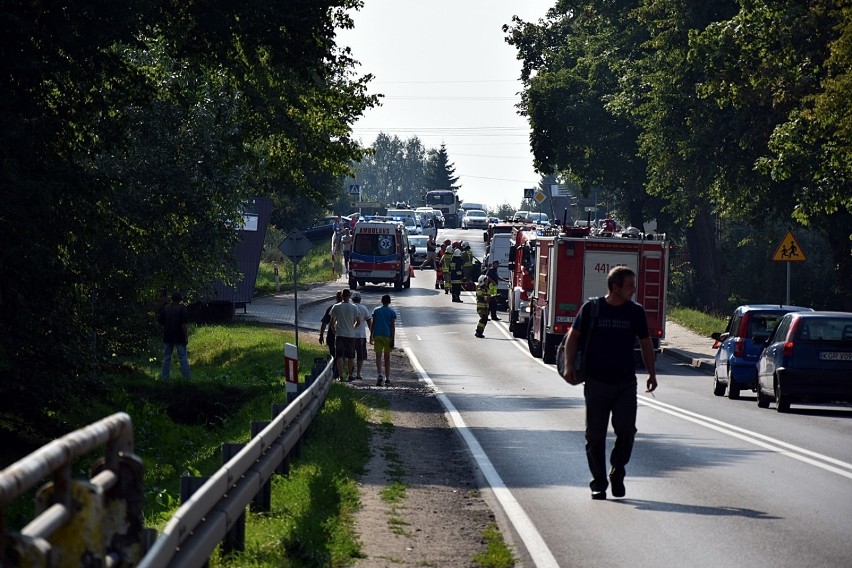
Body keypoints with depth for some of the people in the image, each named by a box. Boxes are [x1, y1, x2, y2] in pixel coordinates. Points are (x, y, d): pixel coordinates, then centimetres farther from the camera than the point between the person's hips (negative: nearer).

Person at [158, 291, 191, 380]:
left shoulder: (165, 308, 5)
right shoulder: (182, 308, -7)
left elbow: (160, 321, 9)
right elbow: (184, 324, -12)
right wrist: (186, 337, -9)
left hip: (167, 337, 3)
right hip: (179, 337, -3)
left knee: (166, 358, 8)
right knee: (183, 358, -1)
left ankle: (165, 378, 7)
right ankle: (187, 378, -3)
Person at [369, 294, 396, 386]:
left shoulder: (376, 310, 6)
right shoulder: (392, 312, 1)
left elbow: (372, 324, 4)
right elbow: (393, 326, -5)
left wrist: (371, 336, 9)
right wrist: (393, 340, -5)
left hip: (377, 335, 0)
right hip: (387, 336, 0)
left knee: (378, 356, -2)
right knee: (387, 357, 8)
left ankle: (380, 375, -26)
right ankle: (387, 379, 9)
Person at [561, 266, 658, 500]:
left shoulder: (636, 312, 5)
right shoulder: (591, 308, -1)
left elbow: (646, 344, 16)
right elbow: (573, 336, 6)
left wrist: (652, 374, 14)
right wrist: (569, 366, -5)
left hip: (626, 383, 1)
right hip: (596, 382, -1)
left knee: (626, 429, -11)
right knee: (595, 435, 2)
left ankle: (617, 472, 11)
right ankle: (599, 482, 12)